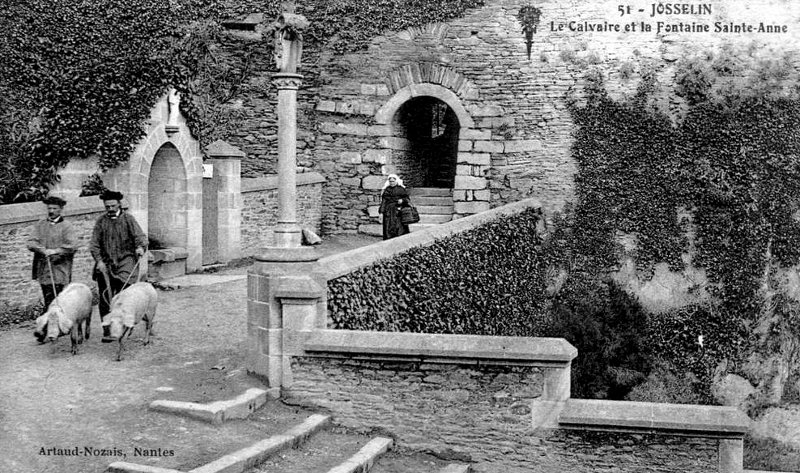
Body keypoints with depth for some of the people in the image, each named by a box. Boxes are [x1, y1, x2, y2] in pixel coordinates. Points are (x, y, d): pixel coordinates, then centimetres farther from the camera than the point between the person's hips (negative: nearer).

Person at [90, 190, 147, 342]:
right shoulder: (100, 221, 11)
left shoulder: (128, 219, 5)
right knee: (105, 298, 1)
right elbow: (94, 244, 6)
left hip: (125, 260, -3)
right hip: (106, 263, 3)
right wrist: (99, 260, -8)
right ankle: (107, 330, 8)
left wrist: (141, 247, -26)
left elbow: (140, 235, -4)